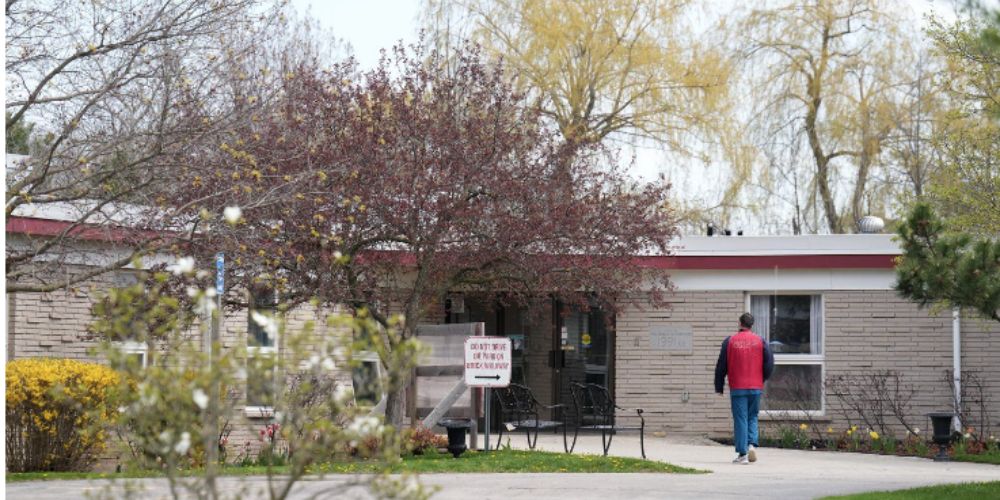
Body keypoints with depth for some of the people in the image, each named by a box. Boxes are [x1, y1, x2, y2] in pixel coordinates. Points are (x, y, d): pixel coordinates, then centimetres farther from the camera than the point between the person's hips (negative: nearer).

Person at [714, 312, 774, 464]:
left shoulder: (729, 341, -2)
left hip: (737, 388, -2)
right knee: (752, 417, 16)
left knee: (740, 419, 1)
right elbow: (769, 363, 0)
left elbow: (721, 366, 0)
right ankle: (752, 444, -5)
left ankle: (742, 453, -2)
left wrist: (719, 387, 8)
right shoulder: (760, 341, 2)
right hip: (756, 388, 2)